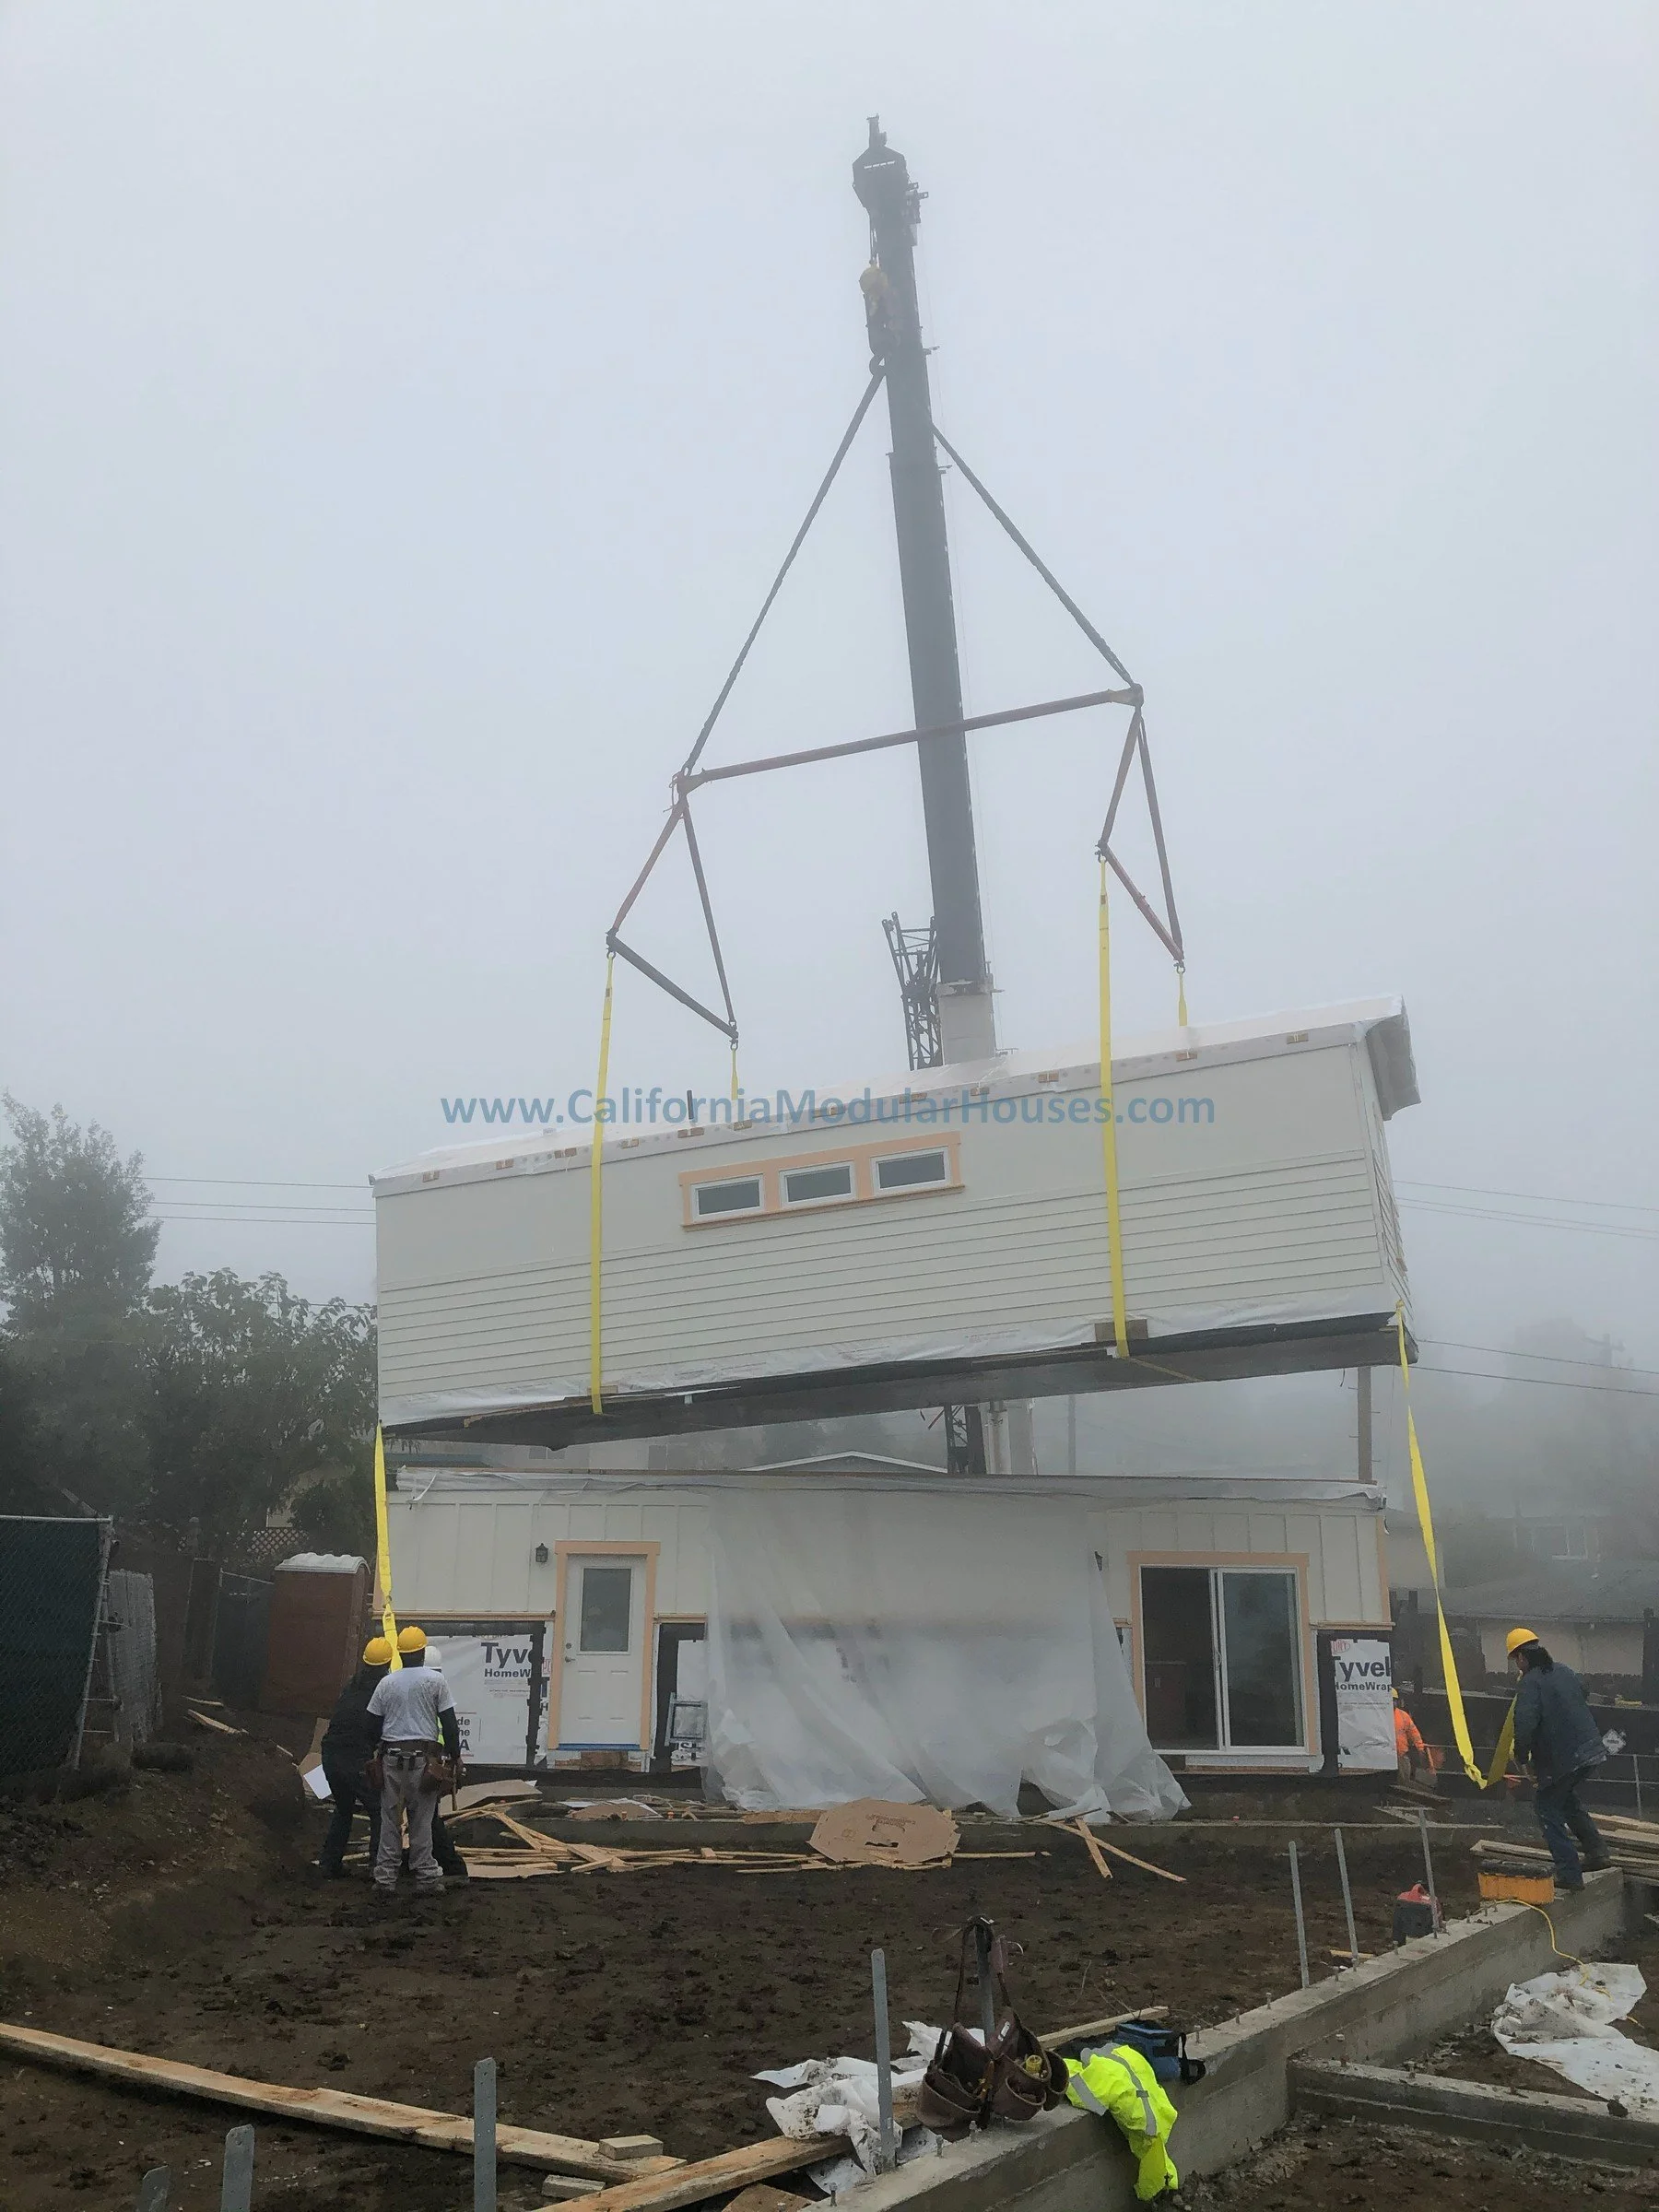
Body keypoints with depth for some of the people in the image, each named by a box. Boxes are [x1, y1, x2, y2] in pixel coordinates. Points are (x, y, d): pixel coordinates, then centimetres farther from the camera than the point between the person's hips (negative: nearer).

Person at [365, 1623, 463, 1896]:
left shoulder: (386, 1683, 5)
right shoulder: (435, 1680, -3)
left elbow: (373, 1723, 9)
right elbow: (449, 1723, -4)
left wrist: (378, 1751, 24)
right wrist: (455, 1758, 3)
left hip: (391, 1757, 2)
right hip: (424, 1757, -2)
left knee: (390, 1819, 10)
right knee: (421, 1821, 4)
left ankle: (385, 1879, 12)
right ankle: (425, 1878, 6)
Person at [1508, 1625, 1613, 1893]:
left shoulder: (1531, 1682, -15)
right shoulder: (1564, 1671, 10)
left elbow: (1525, 1724, -24)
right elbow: (1584, 1701, 23)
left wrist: (1521, 1755, -7)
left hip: (1561, 1759, -8)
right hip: (1591, 1751, 8)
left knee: (1550, 1811, 7)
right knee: (1567, 1800, 28)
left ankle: (1569, 1875, 4)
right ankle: (1597, 1851, 21)